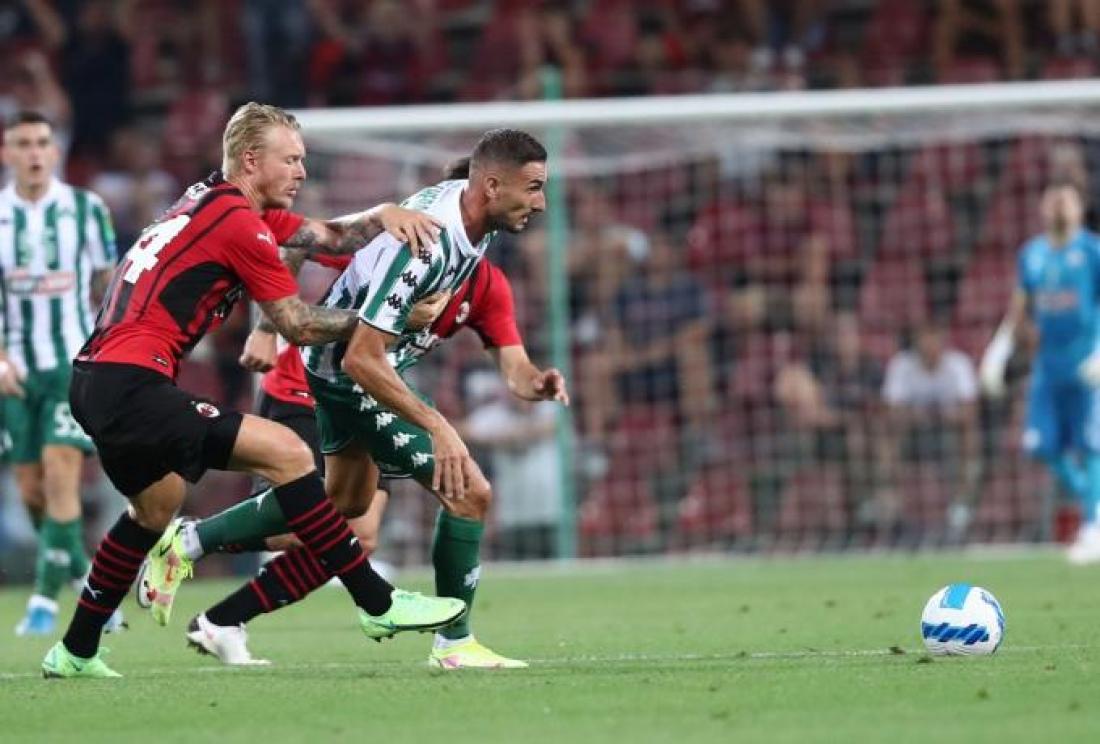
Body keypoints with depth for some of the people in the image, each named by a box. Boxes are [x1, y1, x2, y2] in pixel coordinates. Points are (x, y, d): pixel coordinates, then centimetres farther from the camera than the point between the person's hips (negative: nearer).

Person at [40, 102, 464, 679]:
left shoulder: (209, 202, 19)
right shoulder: (239, 222, -9)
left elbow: (329, 236, 21)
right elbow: (299, 326, -5)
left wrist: (383, 216, 3)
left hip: (94, 380, 10)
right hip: (133, 384, -10)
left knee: (154, 513, 28)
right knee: (286, 453, -12)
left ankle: (74, 653, 35)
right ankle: (378, 605, -12)